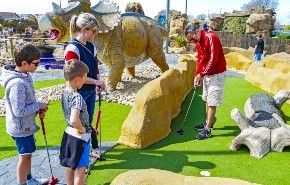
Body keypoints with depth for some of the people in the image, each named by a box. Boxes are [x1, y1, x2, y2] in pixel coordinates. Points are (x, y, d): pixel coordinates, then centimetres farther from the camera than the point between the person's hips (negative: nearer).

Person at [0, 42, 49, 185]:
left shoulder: (25, 75, 0)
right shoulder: (17, 84, -29)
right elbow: (19, 111, -27)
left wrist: (37, 109, -1)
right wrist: (39, 105, -18)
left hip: (26, 125, 9)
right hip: (21, 127, -9)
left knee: (28, 153, 22)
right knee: (24, 156, 7)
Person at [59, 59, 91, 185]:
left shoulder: (65, 93, -2)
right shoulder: (77, 97, -28)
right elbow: (74, 120, -42)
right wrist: (82, 129, -22)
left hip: (69, 133, 8)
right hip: (80, 137, -8)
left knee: (70, 166, 23)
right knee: (80, 170, 7)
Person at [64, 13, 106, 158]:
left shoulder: (91, 46, 6)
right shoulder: (72, 48, -18)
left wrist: (99, 82, -3)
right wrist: (96, 81, -18)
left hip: (91, 92, 7)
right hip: (78, 94, -7)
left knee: (88, 123, 19)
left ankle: (91, 149, 36)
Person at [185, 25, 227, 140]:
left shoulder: (211, 37, -20)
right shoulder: (198, 42, 8)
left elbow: (213, 59, -23)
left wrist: (202, 74, -19)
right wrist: (197, 75, 0)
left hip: (216, 74, -9)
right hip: (207, 74, 9)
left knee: (212, 102, -5)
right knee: (207, 100, 15)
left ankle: (208, 129, 1)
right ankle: (208, 123, 27)